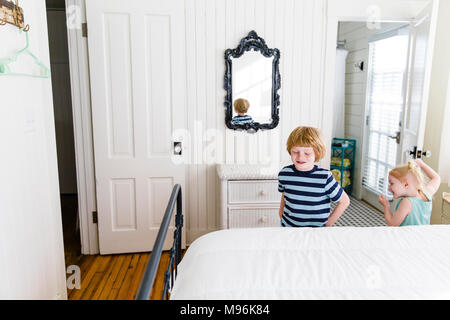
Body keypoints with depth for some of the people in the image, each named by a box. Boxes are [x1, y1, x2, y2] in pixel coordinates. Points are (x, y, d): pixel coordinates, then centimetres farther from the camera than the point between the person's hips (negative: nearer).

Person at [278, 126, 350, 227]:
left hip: (316, 228, -2)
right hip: (287, 226, 2)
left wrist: (328, 223, -4)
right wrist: (281, 217, 10)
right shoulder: (284, 174, -7)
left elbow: (344, 201, -5)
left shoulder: (325, 177, -17)